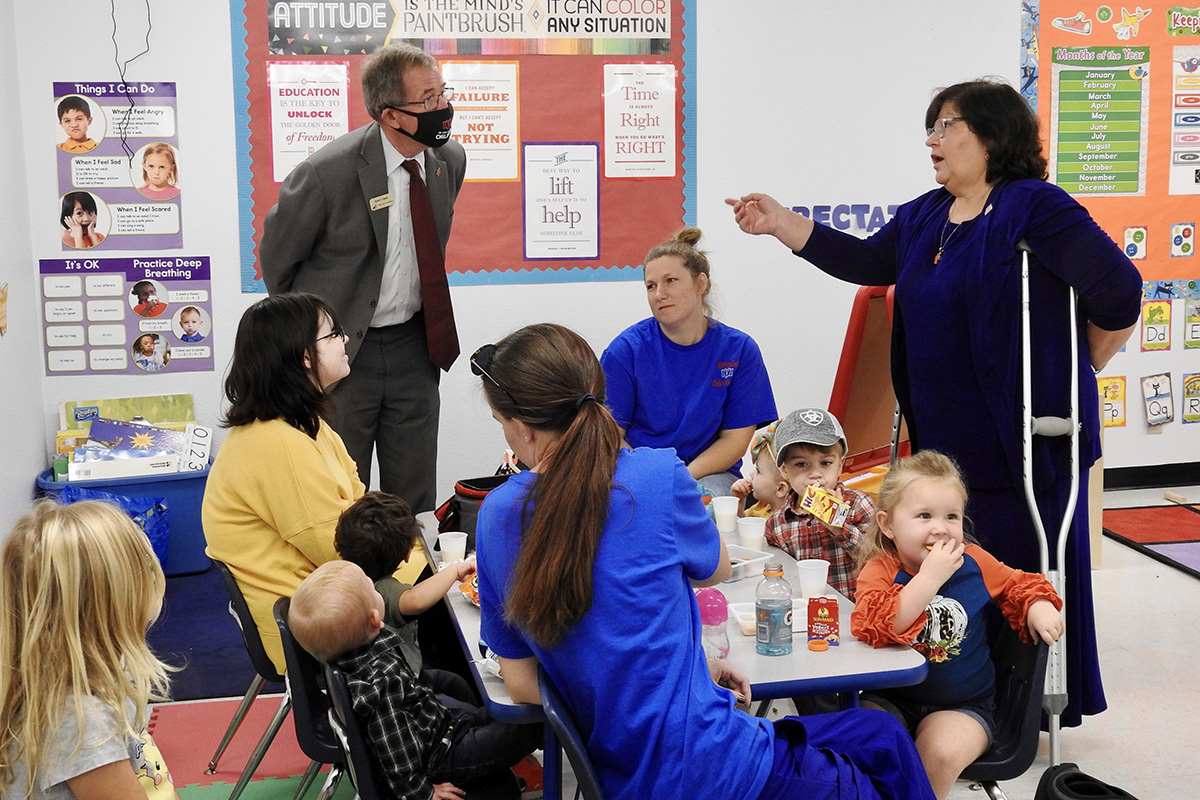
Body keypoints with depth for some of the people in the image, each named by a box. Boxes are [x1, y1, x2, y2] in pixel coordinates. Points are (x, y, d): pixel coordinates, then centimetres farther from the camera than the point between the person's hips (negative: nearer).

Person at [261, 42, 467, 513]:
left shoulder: (450, 160, -3)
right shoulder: (327, 172, -21)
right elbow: (276, 258, -4)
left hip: (413, 345, 5)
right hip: (340, 350, -5)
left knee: (414, 493, 13)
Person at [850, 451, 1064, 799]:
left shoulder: (973, 561, -4)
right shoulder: (880, 570, -14)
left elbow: (1018, 585, 15)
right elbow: (874, 626, -34)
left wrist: (1039, 606, -7)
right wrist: (930, 577, -36)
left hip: (963, 704, 1)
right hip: (891, 698, -1)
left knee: (941, 754, -27)